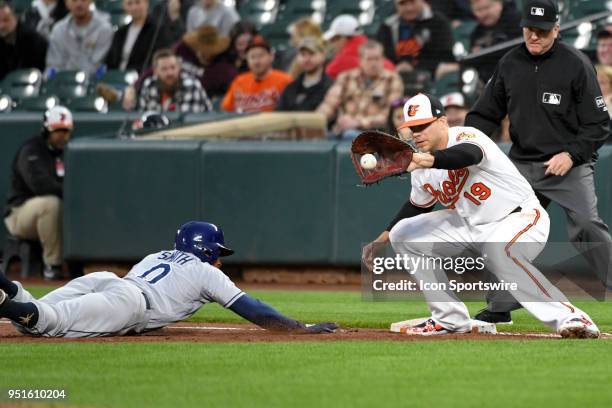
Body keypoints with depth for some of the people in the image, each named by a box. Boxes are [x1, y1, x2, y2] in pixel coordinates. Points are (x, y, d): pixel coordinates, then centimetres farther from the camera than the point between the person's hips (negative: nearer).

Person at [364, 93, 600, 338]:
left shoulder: (466, 136, -22)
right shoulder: (420, 167, 2)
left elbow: (469, 155, -48)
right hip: (469, 226, 9)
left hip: (522, 217, -9)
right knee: (403, 236, 2)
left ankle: (570, 318, -34)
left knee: (499, 253, -41)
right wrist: (381, 239, 15)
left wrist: (425, 161, -65)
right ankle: (450, 319, 8)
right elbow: (418, 206, 21)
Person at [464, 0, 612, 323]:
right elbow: (485, 114, 13)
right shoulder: (509, 64, 6)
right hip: (523, 164, 5)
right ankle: (500, 307, 17)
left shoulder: (576, 64, -8)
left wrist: (571, 155, -19)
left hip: (569, 165, -5)